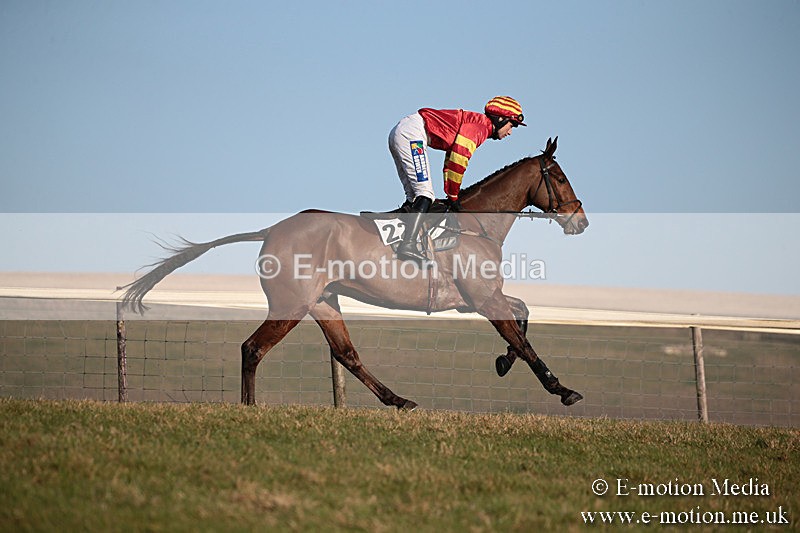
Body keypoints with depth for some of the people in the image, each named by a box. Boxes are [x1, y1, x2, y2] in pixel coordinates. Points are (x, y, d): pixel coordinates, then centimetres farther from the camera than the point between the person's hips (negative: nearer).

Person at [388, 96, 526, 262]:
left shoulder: (472, 123, 23)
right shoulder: (481, 126, -8)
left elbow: (451, 160, 29)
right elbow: (458, 160, -14)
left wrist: (450, 194, 27)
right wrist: (453, 197, -5)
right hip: (412, 134, -10)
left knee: (414, 197, 12)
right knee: (425, 194, -16)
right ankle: (408, 245, -27)